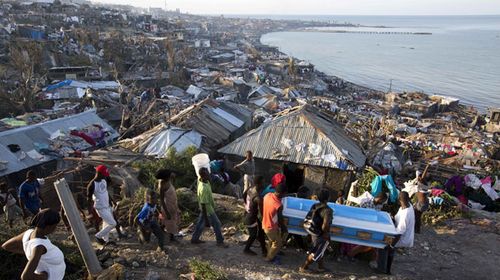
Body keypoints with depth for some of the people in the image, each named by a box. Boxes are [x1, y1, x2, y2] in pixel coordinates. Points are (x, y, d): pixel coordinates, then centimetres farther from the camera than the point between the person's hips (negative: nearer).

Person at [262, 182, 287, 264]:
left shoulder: (268, 195, -14)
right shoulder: (279, 205, -36)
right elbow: (280, 220, -21)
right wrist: (284, 229, -2)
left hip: (265, 224, 7)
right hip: (271, 227, -7)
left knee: (272, 241, 30)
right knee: (278, 243, 17)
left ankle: (271, 255, 48)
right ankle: (269, 258, 35)